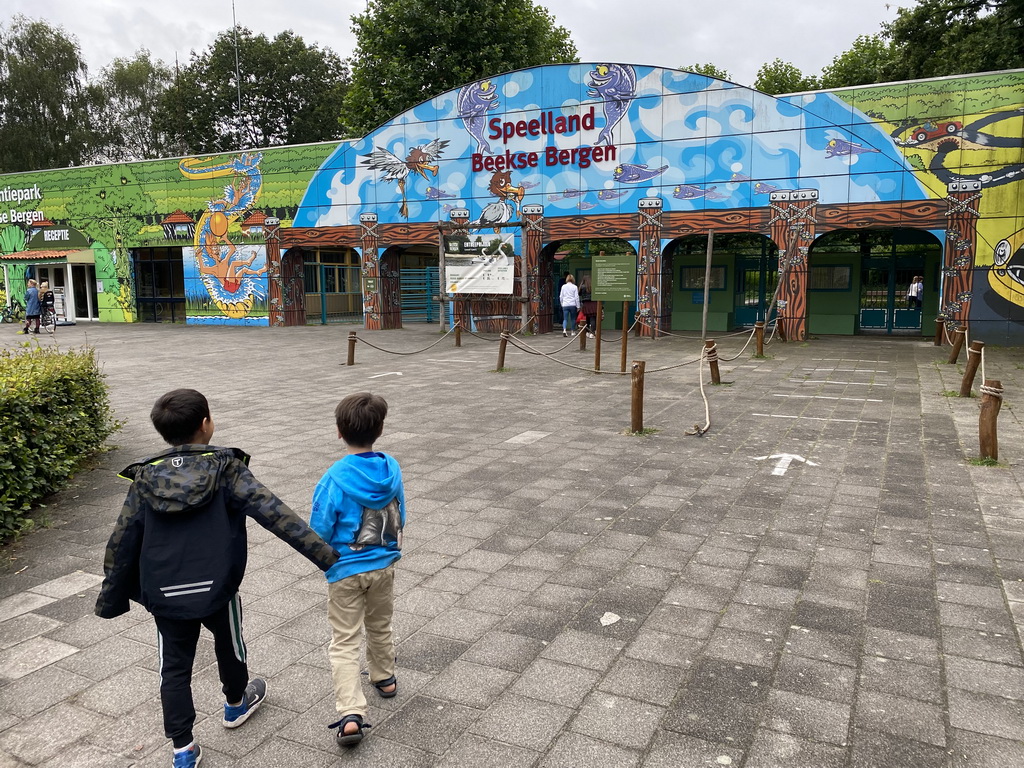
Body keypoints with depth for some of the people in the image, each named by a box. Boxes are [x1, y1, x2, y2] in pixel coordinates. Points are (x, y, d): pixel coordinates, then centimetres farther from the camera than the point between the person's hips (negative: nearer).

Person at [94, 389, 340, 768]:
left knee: (174, 667, 16)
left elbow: (121, 544, 0)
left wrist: (110, 600, 13)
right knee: (230, 646, 25)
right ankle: (236, 703, 49)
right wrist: (325, 554, -24)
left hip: (165, 595, 2)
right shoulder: (228, 469, -13)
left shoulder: (145, 480, -4)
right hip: (216, 589, -1)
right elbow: (275, 514, -22)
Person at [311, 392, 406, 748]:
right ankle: (384, 678, 45)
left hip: (345, 571, -4)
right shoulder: (392, 469, -10)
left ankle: (351, 714, -5)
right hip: (384, 565, 4)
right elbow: (399, 518, 3)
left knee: (345, 642, 4)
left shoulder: (335, 477, -23)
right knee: (380, 627, 25)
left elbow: (319, 531, -15)